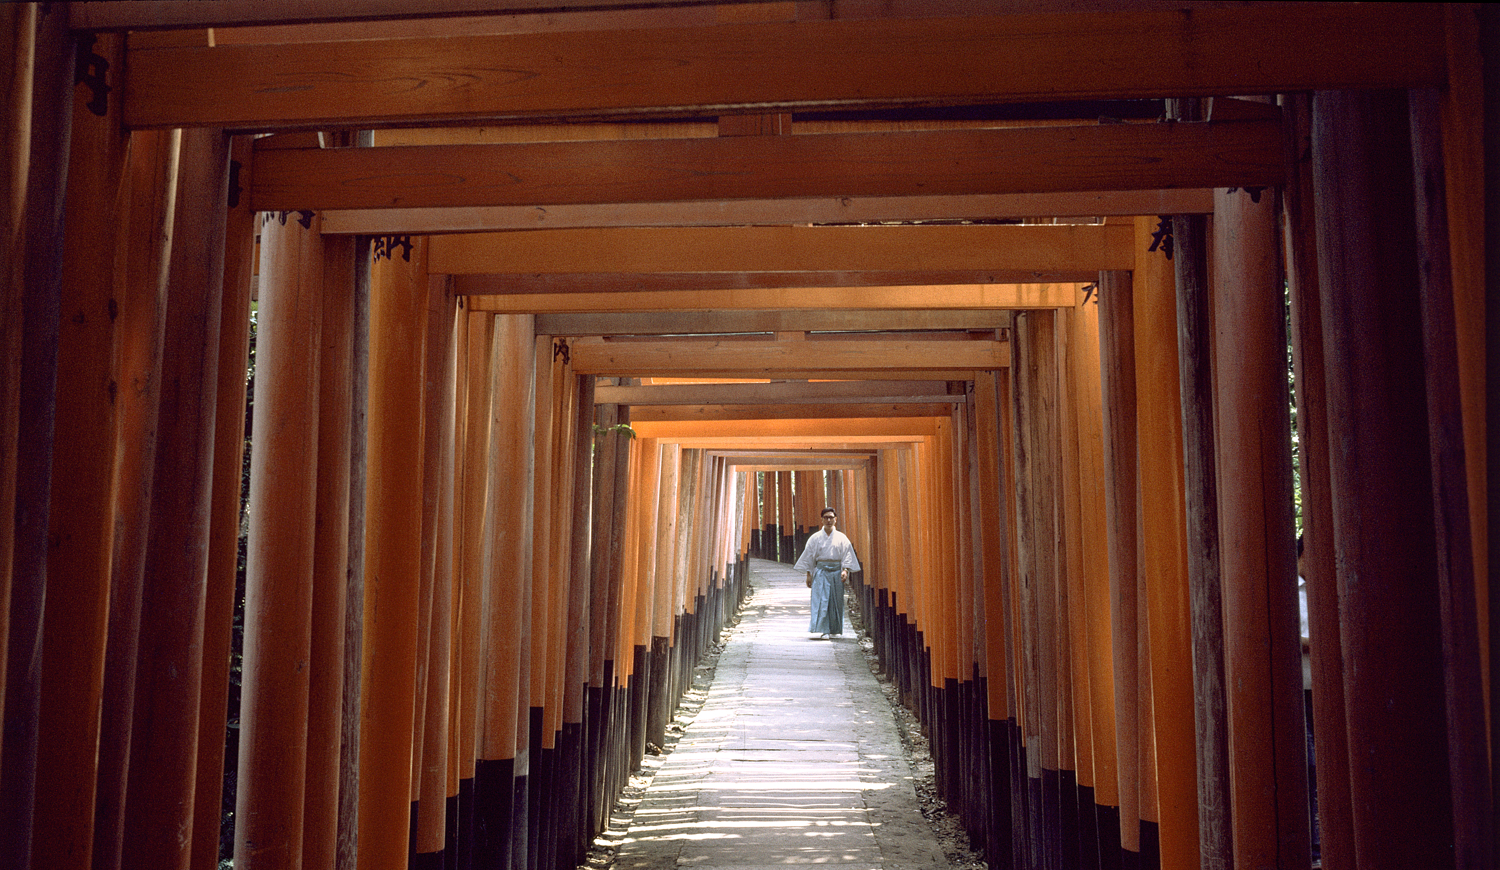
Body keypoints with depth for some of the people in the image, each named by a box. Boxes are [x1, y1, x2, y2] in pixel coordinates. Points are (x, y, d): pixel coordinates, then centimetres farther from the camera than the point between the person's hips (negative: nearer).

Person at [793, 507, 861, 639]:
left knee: (836, 601, 4)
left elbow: (847, 555, 5)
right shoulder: (815, 538, 5)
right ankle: (820, 629, -15)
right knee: (820, 600, -11)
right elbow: (809, 557, 6)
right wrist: (809, 575, 1)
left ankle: (835, 630, 15)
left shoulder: (841, 538, 7)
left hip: (836, 572, 1)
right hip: (821, 571, -1)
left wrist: (845, 571, -9)